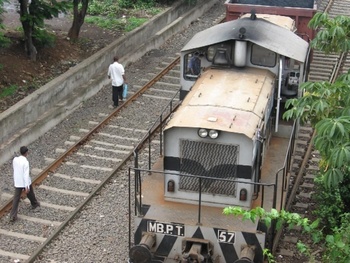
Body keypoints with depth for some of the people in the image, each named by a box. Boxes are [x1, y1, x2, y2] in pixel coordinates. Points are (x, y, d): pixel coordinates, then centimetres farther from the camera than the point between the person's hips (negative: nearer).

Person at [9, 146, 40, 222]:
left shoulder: (15, 159, -3)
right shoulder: (25, 162, -23)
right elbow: (26, 175, -25)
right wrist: (27, 187, -24)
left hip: (17, 183, 4)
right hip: (25, 182, -4)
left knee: (16, 198, 3)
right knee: (30, 193, 24)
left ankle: (13, 216, -2)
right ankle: (34, 204, 51)